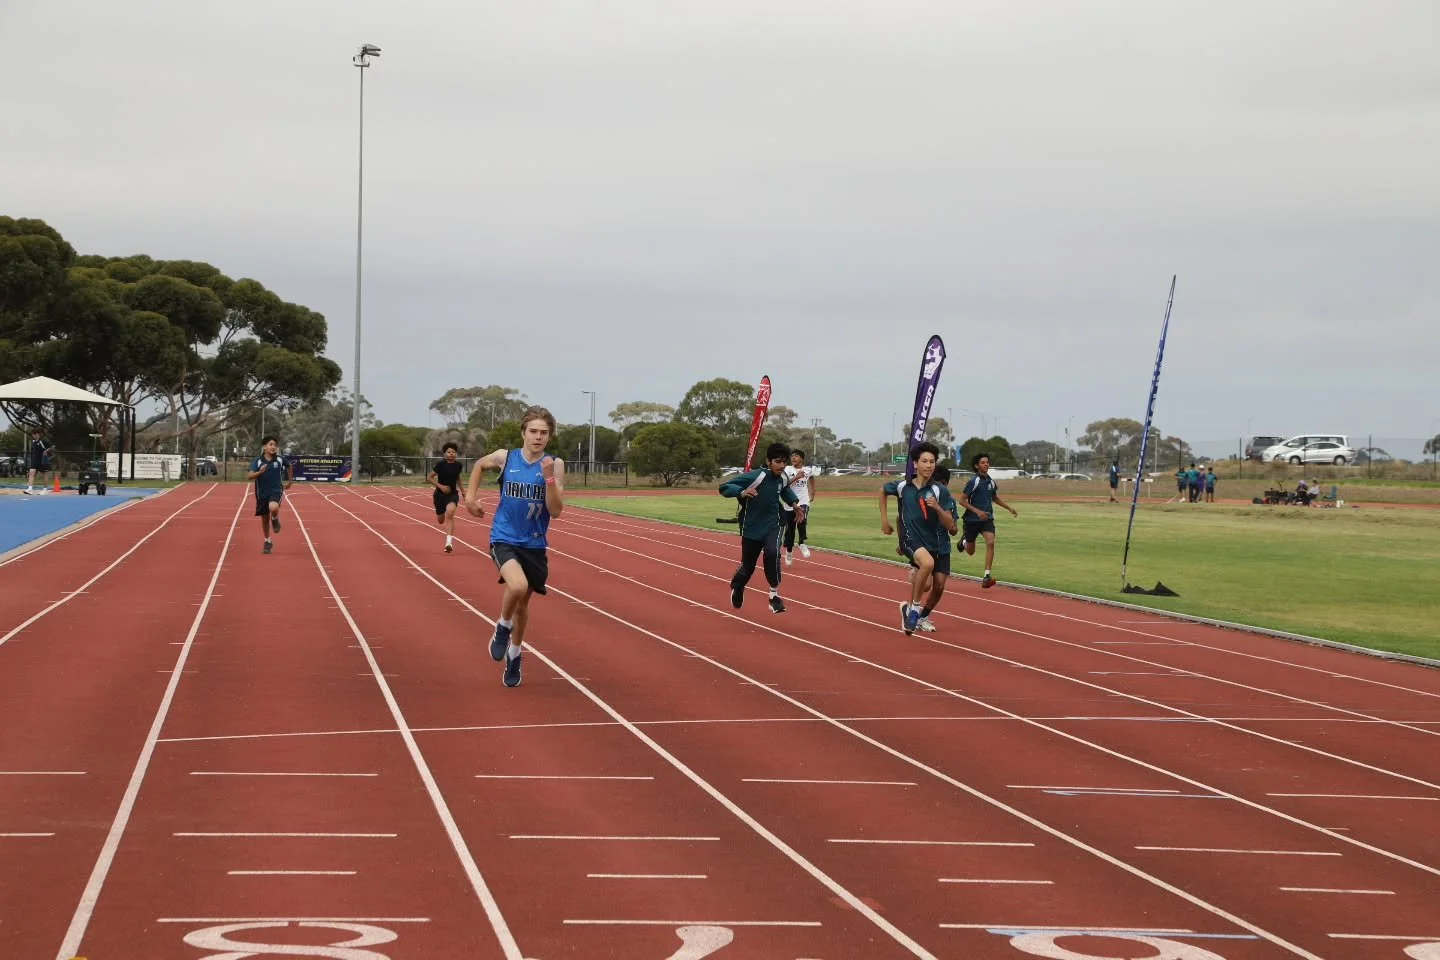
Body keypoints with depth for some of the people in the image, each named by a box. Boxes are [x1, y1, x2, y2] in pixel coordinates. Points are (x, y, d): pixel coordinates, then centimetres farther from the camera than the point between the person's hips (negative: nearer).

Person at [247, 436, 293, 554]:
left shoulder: (280, 459, -5)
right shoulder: (258, 461, -7)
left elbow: (289, 466, 18)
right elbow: (249, 477, -16)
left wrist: (290, 481, 24)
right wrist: (259, 472, -33)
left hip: (276, 490, -2)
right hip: (262, 493, 2)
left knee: (273, 508, -34)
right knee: (265, 519, 12)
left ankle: (275, 519, 2)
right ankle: (268, 541, 33)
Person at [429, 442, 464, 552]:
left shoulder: (459, 465, -2)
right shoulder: (441, 464, -12)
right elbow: (430, 478, -6)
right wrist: (441, 486, -18)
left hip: (453, 494, 0)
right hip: (440, 494, 0)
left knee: (450, 511, -28)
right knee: (441, 520, 8)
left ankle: (449, 542, -31)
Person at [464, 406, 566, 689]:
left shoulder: (555, 465, -9)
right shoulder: (505, 457, -6)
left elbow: (555, 511, -15)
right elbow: (479, 465, 17)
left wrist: (549, 477, -26)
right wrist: (470, 496, 10)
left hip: (534, 545, 2)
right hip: (504, 539, -2)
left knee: (523, 603, 16)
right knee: (518, 586, -29)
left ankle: (514, 655, 41)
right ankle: (503, 628, 2)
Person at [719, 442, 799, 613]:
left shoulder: (782, 478, -5)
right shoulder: (755, 477, -23)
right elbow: (724, 487, -24)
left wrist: (794, 502, 9)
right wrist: (741, 492, -40)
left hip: (772, 526, 2)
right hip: (752, 528, -2)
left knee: (772, 553, -28)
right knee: (747, 566, 12)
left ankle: (774, 595, -13)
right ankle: (736, 586, 49)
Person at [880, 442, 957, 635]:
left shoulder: (938, 491, -8)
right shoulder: (903, 487, -6)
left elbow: (950, 525, -10)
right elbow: (883, 491, 18)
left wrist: (937, 508, -28)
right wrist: (884, 519, 15)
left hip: (938, 543, 2)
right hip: (913, 540, -2)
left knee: (939, 586, 2)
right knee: (928, 563, -33)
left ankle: (924, 615, 34)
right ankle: (913, 607, -15)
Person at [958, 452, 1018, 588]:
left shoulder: (991, 482, 5)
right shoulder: (974, 481, -13)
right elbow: (962, 500, -14)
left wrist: (1009, 507, 19)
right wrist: (977, 511, -23)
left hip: (987, 519, 3)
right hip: (972, 520, -3)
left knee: (990, 542, -22)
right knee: (970, 552, 11)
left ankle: (986, 577, -23)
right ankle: (964, 540, 51)